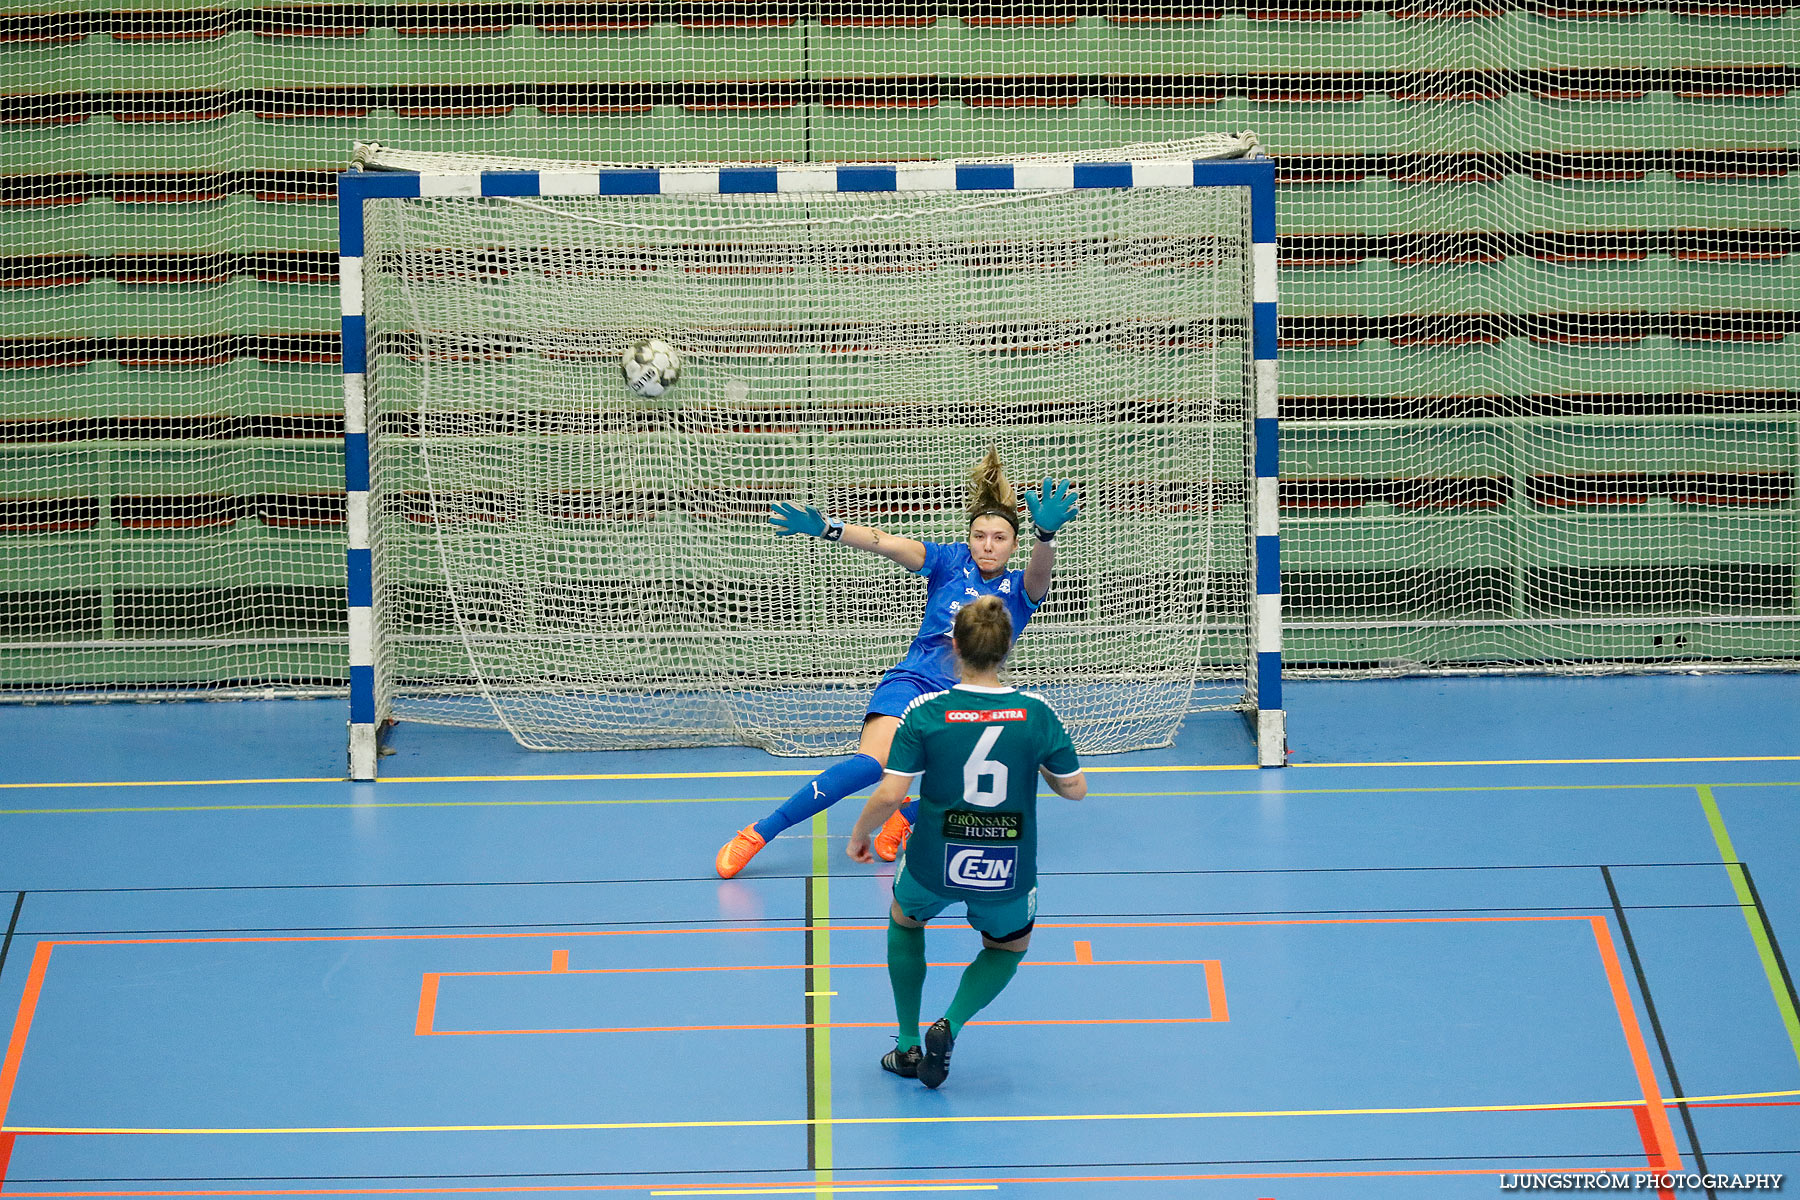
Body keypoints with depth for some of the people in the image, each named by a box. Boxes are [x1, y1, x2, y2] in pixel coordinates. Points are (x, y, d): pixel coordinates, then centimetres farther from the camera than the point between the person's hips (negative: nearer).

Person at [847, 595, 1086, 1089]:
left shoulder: (925, 713, -13)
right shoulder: (1036, 714, -10)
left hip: (935, 864, 0)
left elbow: (889, 794, -15)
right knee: (1008, 948, 31)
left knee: (905, 920, 34)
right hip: (1009, 874, 0)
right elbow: (1075, 789, -1)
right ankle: (950, 1025, 5)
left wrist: (858, 835, 4)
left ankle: (908, 1044, 29)